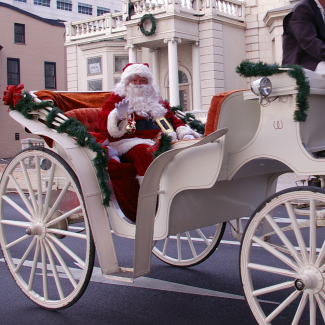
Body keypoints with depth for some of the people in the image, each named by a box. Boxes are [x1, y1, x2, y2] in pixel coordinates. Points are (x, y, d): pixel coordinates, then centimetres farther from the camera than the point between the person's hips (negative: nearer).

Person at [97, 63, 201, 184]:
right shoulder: (117, 99, 16)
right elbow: (102, 120, 2)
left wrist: (185, 133, 12)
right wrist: (117, 116, -21)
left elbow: (173, 119, 33)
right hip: (131, 141, -4)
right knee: (145, 153, -40)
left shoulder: (156, 101, 32)